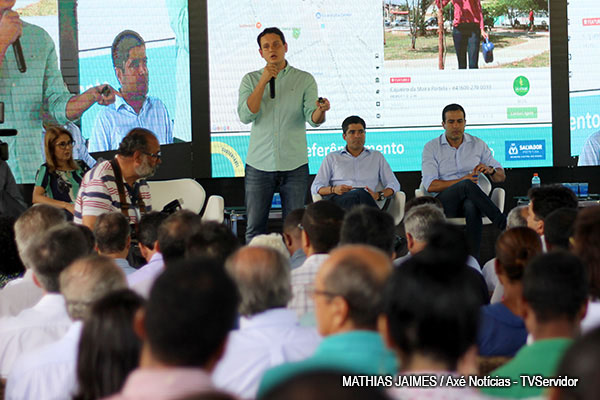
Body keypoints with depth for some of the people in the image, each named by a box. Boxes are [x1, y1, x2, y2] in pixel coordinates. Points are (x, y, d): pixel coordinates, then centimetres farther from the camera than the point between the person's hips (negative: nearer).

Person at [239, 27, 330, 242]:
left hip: (294, 165, 0)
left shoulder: (304, 80, 5)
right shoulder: (251, 80, 7)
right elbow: (245, 116, -7)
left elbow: (312, 118, -6)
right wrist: (263, 81, -12)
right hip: (259, 165, 1)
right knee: (255, 228, 2)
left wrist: (320, 111, -29)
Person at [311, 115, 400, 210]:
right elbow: (315, 188, 15)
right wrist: (333, 189, -9)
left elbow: (394, 185, 20)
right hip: (339, 198, -1)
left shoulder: (377, 156, 28)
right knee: (361, 194, -41)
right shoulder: (332, 158, 24)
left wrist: (378, 195, -4)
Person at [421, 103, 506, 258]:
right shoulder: (431, 147, 6)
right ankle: (504, 225, -36)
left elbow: (501, 176, 16)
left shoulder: (478, 145, 14)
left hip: (470, 200, 2)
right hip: (443, 202, -2)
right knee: (467, 185, -36)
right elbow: (430, 185, -6)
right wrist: (462, 181, -17)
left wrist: (490, 170, -9)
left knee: (472, 206, -39)